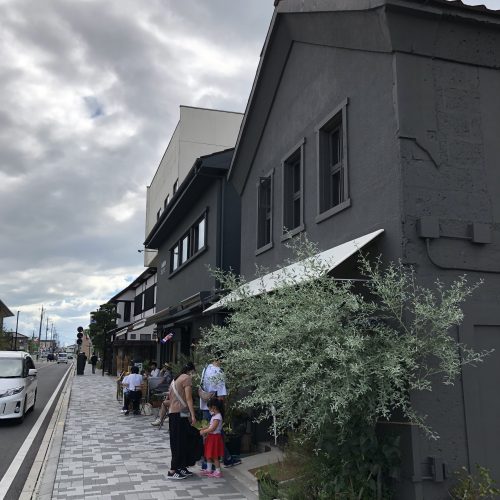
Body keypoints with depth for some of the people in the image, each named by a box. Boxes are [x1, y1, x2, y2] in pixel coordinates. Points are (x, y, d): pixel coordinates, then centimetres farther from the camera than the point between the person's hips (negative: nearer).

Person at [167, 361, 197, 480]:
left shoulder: (175, 379, 20)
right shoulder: (187, 378, -6)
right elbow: (188, 398, -13)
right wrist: (193, 415, -15)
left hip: (172, 413, 9)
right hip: (180, 413, -9)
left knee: (176, 442, 12)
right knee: (180, 442, -4)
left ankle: (181, 468, 18)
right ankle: (173, 471, -3)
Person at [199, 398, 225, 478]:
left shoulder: (217, 417, -20)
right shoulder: (214, 416, 12)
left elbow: (212, 428, -25)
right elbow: (210, 426, 18)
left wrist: (203, 432, -18)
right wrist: (203, 429, 7)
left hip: (215, 437, -10)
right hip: (211, 437, 10)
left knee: (214, 456, -2)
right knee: (208, 455, 16)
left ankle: (218, 471, 6)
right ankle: (209, 469, 27)